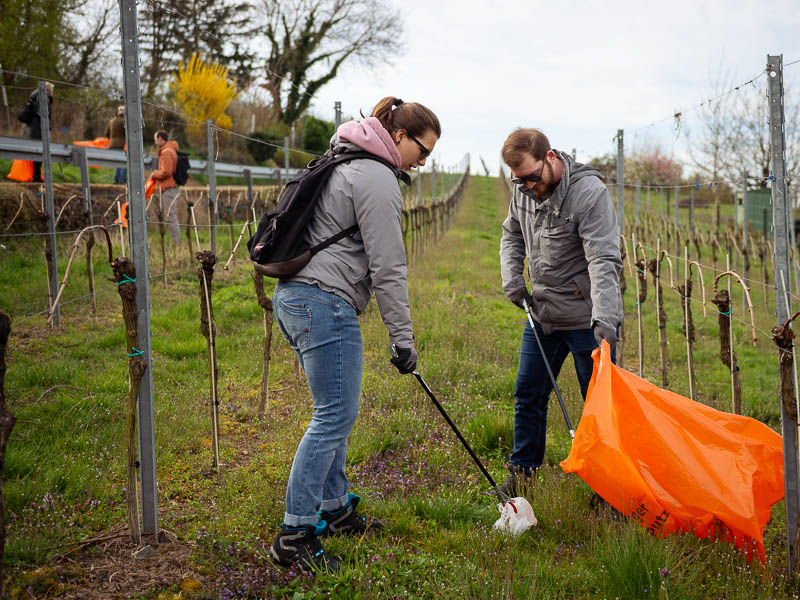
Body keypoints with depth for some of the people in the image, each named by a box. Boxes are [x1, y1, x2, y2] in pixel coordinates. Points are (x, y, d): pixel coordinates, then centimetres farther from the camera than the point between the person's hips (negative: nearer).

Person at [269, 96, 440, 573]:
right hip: (325, 304, -11)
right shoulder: (377, 178, -12)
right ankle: (294, 537, -7)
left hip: (296, 296, 11)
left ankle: (335, 509, 29)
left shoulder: (349, 164, 20)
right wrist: (402, 338, -9)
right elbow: (387, 267, -14)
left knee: (336, 411, 18)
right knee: (335, 416, -9)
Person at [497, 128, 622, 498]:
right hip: (542, 315, 7)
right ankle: (522, 474, 28)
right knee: (528, 395, 13)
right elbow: (512, 235, 20)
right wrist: (512, 277, 3)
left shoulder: (589, 191, -20)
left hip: (587, 319, -7)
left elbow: (604, 261, -27)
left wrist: (604, 318, -38)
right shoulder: (524, 190, 2)